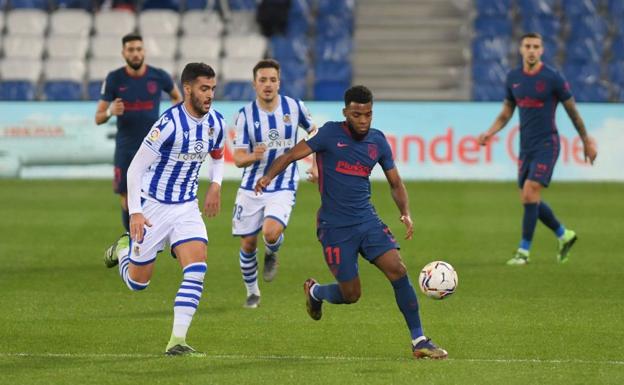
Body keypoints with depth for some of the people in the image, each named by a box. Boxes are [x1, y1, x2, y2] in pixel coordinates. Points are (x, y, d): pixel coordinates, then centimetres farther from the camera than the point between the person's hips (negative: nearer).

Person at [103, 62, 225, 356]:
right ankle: (122, 251, 43)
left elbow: (217, 156, 20)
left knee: (196, 268, -17)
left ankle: (177, 340, -15)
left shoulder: (215, 123, -2)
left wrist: (215, 184, 0)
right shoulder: (169, 124, -23)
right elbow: (135, 168, -18)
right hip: (153, 207, -5)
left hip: (187, 207, 5)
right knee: (138, 282, 7)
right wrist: (134, 213, -25)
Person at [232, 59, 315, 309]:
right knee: (247, 244, 5)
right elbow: (238, 158, -9)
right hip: (251, 187, 1)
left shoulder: (294, 107, -4)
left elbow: (314, 131, 16)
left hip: (283, 187, -1)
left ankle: (271, 254, 10)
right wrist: (253, 156, -32)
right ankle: (252, 292, 28)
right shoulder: (246, 115, -8)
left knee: (271, 232, -27)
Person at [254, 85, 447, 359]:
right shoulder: (331, 134, -7)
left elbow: (395, 184, 14)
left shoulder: (378, 141, 6)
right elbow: (292, 154, -11)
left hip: (367, 221, 4)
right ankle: (314, 291, 35)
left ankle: (419, 341, -9)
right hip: (335, 227, -4)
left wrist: (405, 213, -3)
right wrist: (269, 176, -29)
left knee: (398, 270, -15)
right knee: (351, 294, -1)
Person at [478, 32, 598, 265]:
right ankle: (564, 235, 29)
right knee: (529, 200, 8)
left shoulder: (553, 78, -9)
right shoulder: (513, 78, 5)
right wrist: (490, 133, -4)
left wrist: (587, 141, 6)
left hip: (546, 144, -6)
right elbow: (506, 114, 14)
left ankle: (524, 251, -9)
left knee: (530, 194, -16)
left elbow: (572, 111, 0)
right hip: (526, 147, 6)